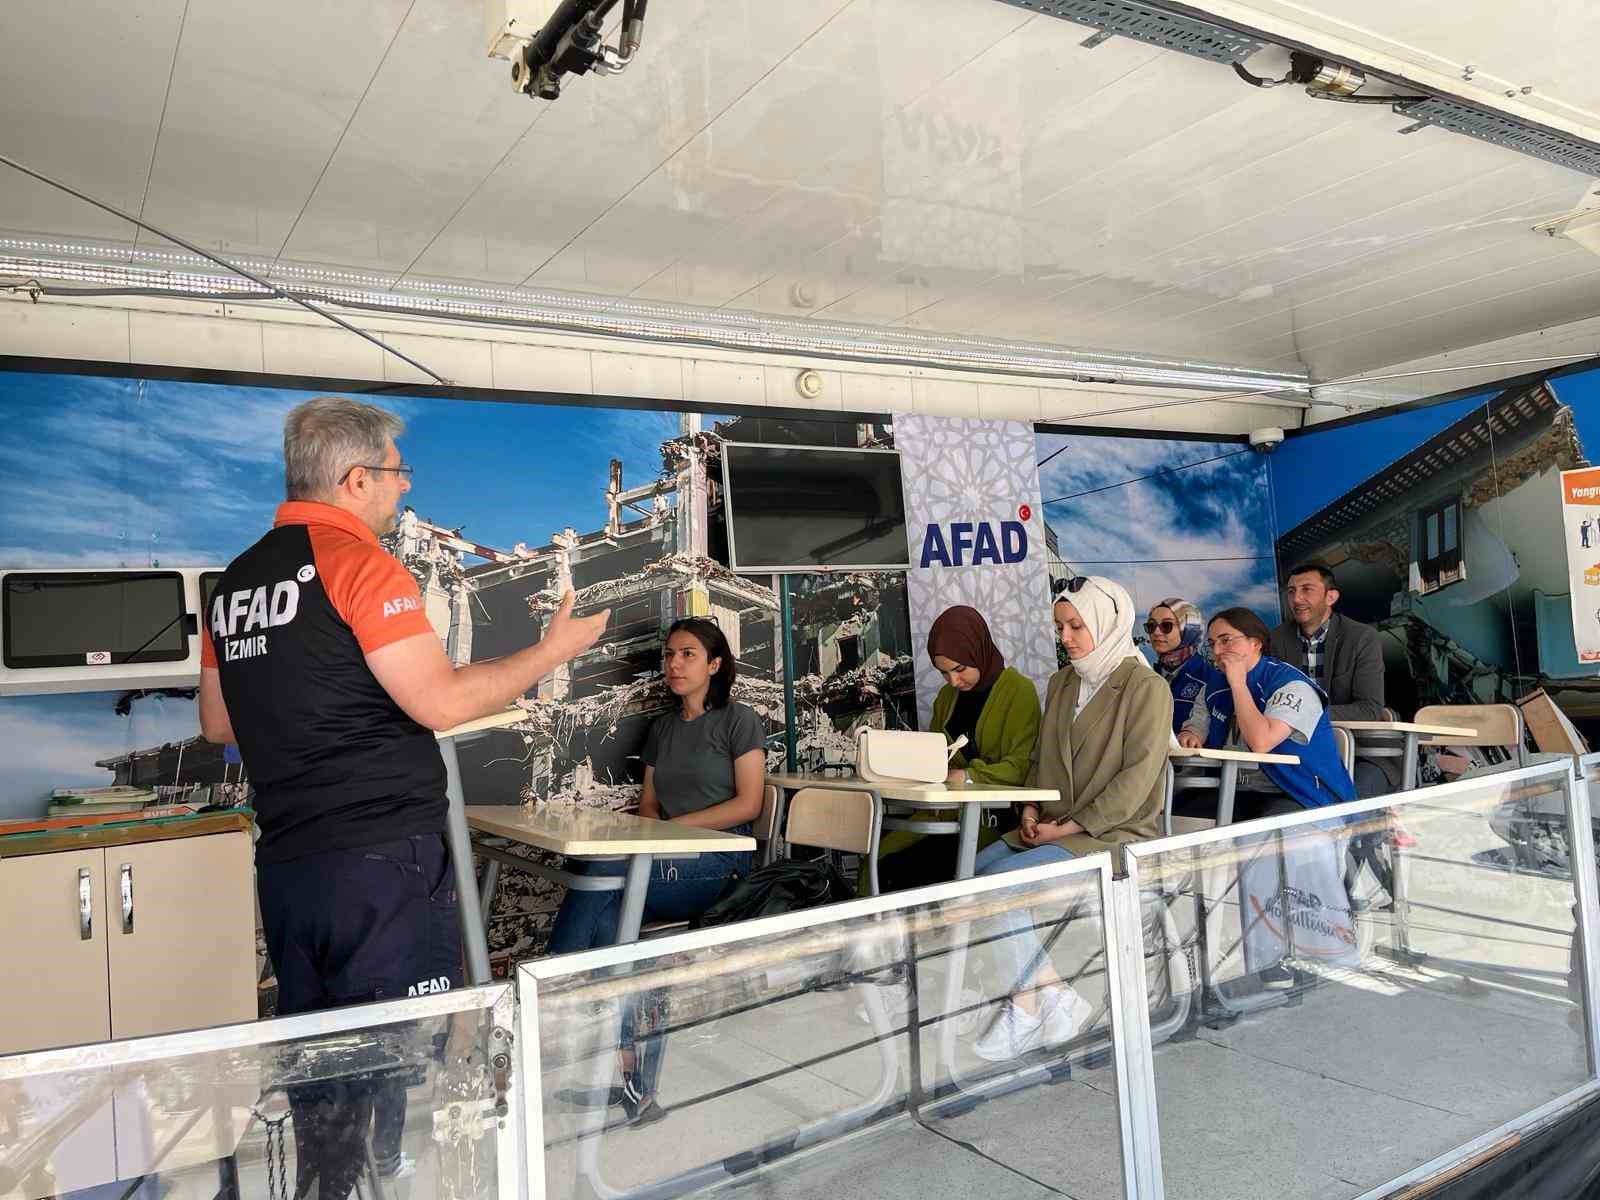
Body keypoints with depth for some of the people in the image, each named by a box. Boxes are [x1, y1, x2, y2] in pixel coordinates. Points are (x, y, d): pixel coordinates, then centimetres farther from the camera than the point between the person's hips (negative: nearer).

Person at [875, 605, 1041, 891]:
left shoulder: (1019, 690, -2)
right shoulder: (946, 696, 19)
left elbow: (1021, 765, -11)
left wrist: (969, 776, -26)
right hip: (946, 810, 6)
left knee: (905, 871, -25)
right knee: (879, 862, -19)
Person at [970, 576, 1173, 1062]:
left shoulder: (1146, 688, -7)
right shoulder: (1061, 683, 15)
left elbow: (1137, 778, -14)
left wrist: (1067, 827, -17)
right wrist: (1031, 811, 1)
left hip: (1115, 833, -7)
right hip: (1052, 829, 7)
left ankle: (1032, 1003, -9)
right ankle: (1047, 995, -8)